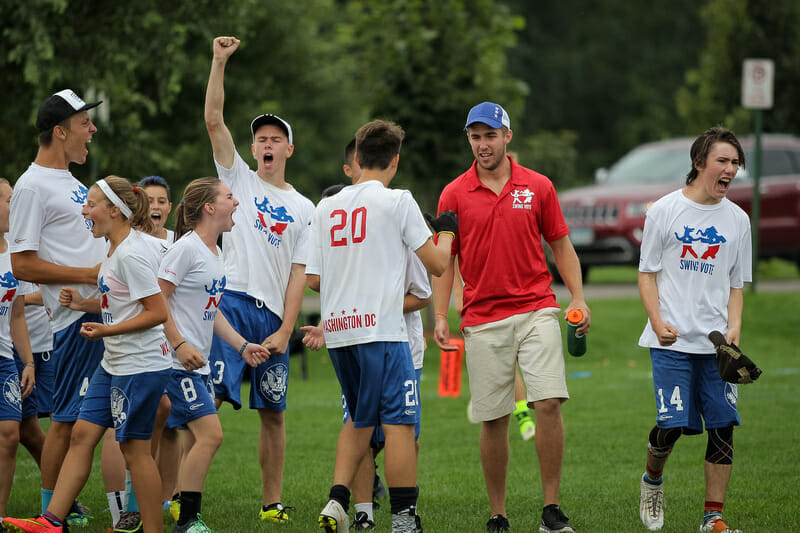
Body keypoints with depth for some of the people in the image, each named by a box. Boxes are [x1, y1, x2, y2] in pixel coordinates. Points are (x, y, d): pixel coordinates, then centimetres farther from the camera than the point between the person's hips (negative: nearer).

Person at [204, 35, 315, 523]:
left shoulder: (304, 209, 13)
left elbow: (299, 273, 7)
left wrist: (285, 330, -4)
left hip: (275, 315, 3)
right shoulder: (239, 179, 11)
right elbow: (214, 119, 0)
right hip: (232, 300, -3)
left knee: (273, 413, 6)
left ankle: (272, 503, 14)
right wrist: (220, 62, -9)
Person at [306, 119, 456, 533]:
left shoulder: (326, 207, 10)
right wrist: (446, 231, 17)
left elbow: (312, 278, 11)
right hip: (381, 328, -6)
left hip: (337, 329, 6)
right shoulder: (397, 201, -5)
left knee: (360, 420, 19)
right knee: (399, 422, -4)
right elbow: (436, 263, -3)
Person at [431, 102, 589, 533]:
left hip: (536, 311, 0)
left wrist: (578, 299, 0)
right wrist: (440, 316, -2)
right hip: (483, 320, 0)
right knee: (493, 420, 2)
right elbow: (443, 259, 7)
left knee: (549, 403, -15)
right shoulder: (454, 195, 5)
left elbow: (561, 245, 11)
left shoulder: (538, 187, 6)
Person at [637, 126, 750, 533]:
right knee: (672, 424, -11)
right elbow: (647, 274, 3)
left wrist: (734, 328, -1)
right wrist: (657, 322, -11)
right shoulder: (665, 211, 1)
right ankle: (652, 479, 21)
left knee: (723, 427, -3)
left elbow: (736, 284, 15)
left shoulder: (737, 220, 10)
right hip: (672, 340, -3)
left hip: (717, 343, 3)